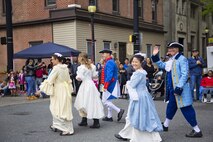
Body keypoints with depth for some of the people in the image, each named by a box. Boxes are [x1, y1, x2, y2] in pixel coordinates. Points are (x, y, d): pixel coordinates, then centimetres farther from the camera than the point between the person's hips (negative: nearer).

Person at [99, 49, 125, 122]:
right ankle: (109, 116, 22)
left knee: (105, 101, -5)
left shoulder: (109, 63, -18)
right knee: (108, 100, 15)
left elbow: (109, 75, -25)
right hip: (111, 85, 10)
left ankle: (119, 111, -6)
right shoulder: (109, 62, 14)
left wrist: (105, 86, -24)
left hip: (109, 85, -10)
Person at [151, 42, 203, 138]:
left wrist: (179, 87, -27)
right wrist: (155, 56, 19)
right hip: (173, 89, 9)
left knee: (186, 109, -6)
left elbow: (184, 74, -21)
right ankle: (165, 126, 38)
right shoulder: (171, 60, 13)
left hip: (180, 89, -9)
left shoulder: (182, 59, -15)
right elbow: (162, 65, 29)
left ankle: (197, 131, 2)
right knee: (171, 107, 22)